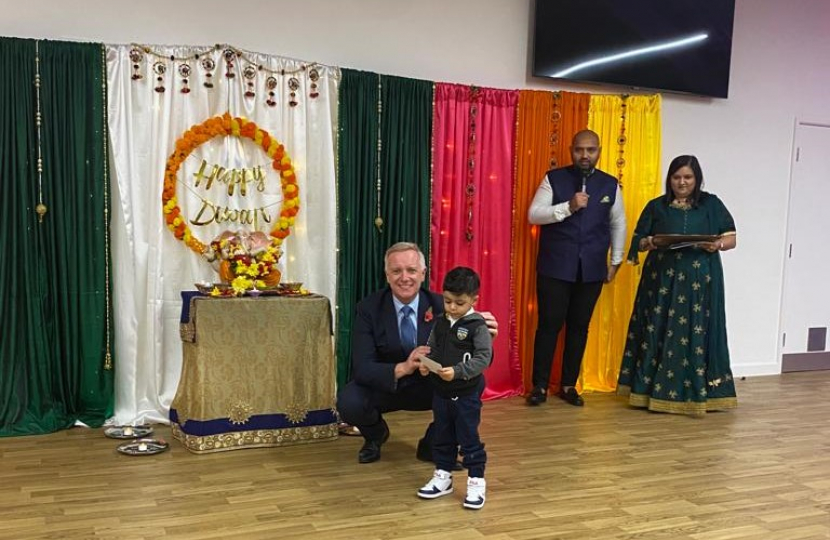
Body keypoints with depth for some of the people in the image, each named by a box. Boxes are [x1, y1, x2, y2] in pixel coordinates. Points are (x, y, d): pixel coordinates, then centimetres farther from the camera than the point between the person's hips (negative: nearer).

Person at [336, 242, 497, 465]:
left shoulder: (440, 306, -13)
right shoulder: (369, 308, -16)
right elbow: (362, 368, -25)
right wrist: (402, 368, -44)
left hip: (430, 387, 1)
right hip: (384, 387, -1)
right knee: (348, 402, -31)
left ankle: (432, 444, 0)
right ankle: (376, 434, 8)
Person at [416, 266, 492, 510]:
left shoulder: (477, 325, -13)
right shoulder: (440, 323, 5)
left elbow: (484, 357, -18)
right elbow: (431, 349, 13)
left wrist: (457, 371, -27)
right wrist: (425, 364, -9)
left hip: (466, 393, -6)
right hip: (441, 391, 6)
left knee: (468, 438, 2)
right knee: (442, 436, 16)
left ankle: (476, 482, 14)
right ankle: (442, 477, 30)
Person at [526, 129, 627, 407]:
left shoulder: (610, 184, 7)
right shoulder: (553, 179, -1)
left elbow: (618, 224, 14)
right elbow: (533, 214, -8)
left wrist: (615, 261, 11)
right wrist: (568, 207, -20)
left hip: (591, 269, 3)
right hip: (555, 267, -2)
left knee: (579, 327, 8)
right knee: (549, 324, -1)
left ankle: (568, 385, 20)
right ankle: (540, 385, 10)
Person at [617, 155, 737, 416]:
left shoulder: (711, 204, 6)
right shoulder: (656, 206, 6)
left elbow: (732, 238, 6)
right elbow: (639, 242, 7)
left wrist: (718, 244, -15)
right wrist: (653, 242, -14)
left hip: (700, 282, 0)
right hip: (662, 280, 0)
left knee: (697, 334, -1)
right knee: (660, 333, 0)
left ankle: (698, 392, 6)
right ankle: (655, 390, 6)